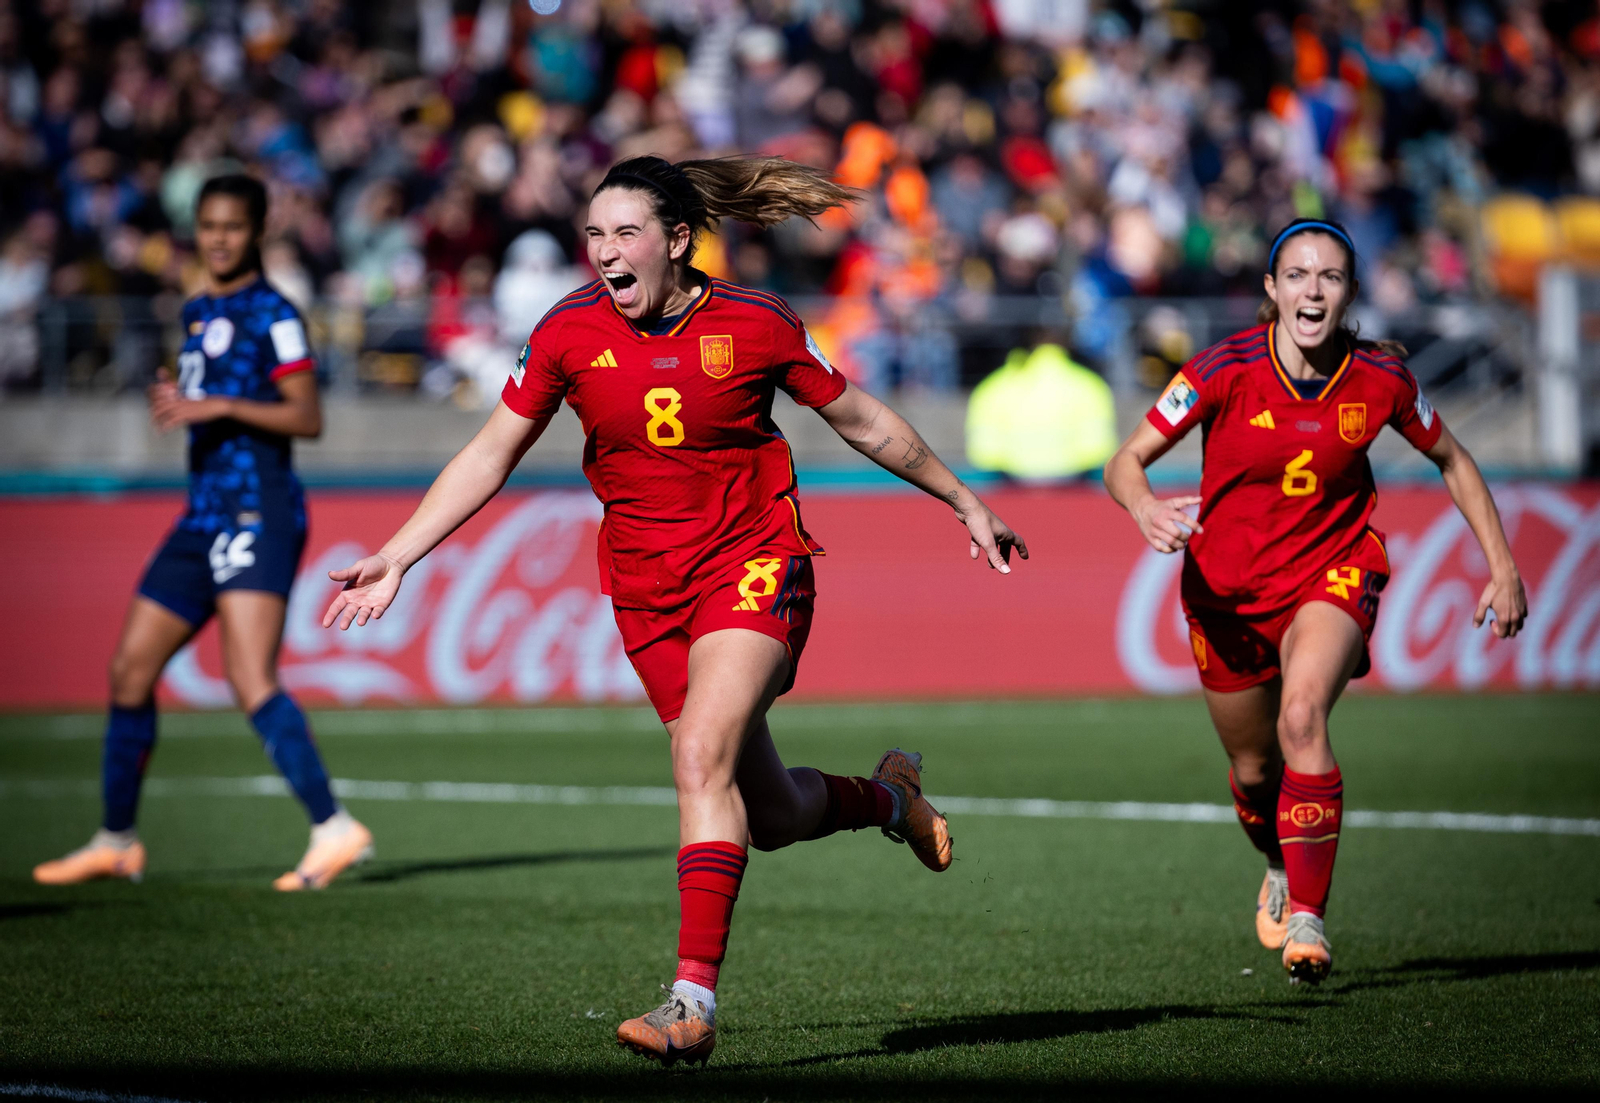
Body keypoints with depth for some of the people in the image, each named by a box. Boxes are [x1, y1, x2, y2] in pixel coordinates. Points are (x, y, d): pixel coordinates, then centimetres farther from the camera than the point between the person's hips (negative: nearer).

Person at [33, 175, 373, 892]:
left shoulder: (271, 313, -6)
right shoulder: (196, 313, 18)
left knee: (251, 680, -21)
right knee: (130, 671, 9)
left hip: (258, 508, -9)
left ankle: (334, 830, -23)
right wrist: (173, 401, 7)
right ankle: (117, 841, 19)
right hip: (205, 513, 9)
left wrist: (221, 406, -20)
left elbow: (308, 418, -11)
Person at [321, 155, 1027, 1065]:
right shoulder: (570, 333, -4)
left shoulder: (758, 326, -10)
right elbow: (490, 456, 3)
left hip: (755, 564, -3)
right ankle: (888, 796, 41)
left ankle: (696, 999, -24)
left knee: (702, 755, -25)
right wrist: (396, 558, -3)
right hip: (646, 589, 3)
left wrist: (963, 501, 13)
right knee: (770, 816, 7)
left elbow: (863, 421, 4)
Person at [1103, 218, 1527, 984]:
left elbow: (1451, 461, 7)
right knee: (1253, 770, 10)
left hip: (1333, 571, -1)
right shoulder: (1226, 369, -17)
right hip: (1228, 584, 1)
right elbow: (1125, 462, -16)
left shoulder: (1379, 378, -11)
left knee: (1302, 714, -28)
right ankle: (1282, 869, 45)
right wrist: (1145, 507, -39)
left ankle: (1306, 916, -23)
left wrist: (1503, 566, 5)